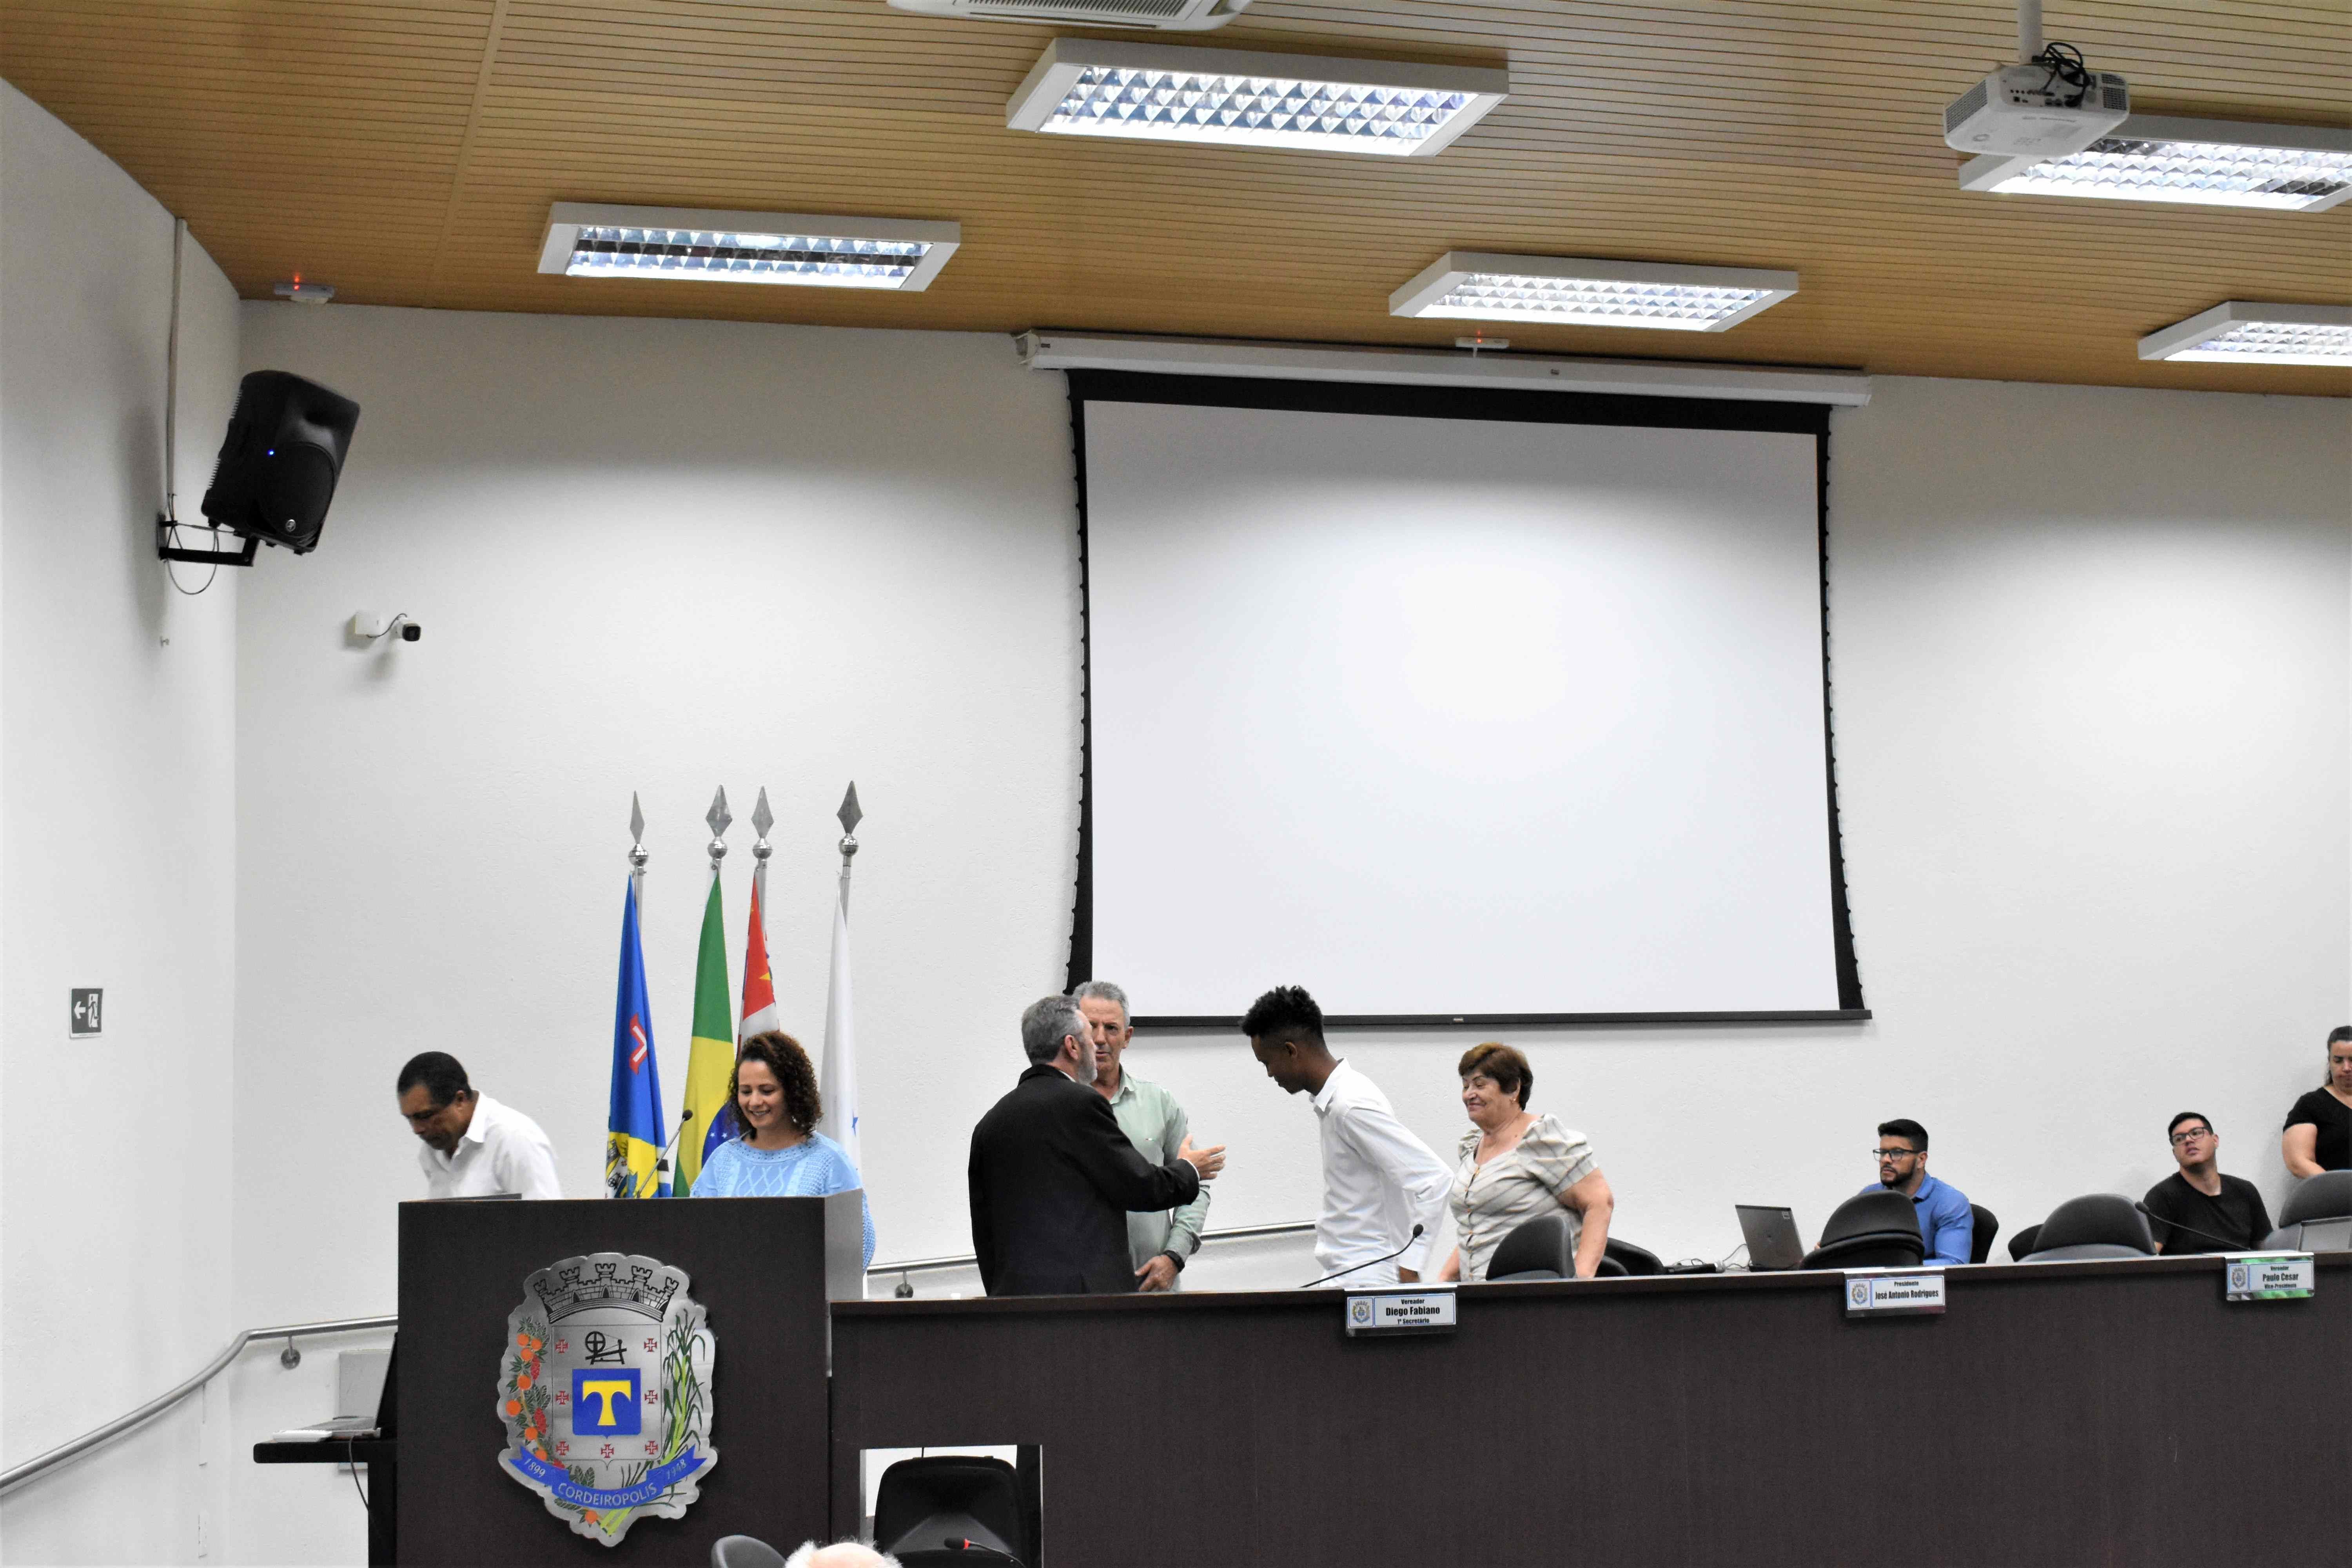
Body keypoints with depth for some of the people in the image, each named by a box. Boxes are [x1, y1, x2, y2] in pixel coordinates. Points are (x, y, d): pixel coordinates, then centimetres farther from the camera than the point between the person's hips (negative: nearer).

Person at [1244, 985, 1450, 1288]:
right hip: (1341, 1277, 9)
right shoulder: (1331, 1101, 12)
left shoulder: (1353, 1107, -18)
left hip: (1366, 1281, -9)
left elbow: (1435, 1180, -22)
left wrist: (1410, 1267, -20)